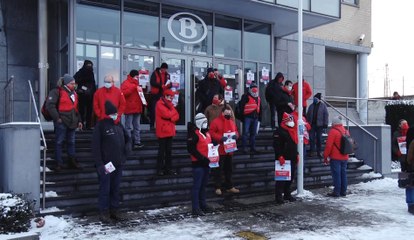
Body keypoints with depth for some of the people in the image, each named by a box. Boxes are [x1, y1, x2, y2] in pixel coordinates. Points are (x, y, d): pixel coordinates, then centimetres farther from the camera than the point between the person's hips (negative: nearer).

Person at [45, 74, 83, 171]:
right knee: (59, 143, 0)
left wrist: (79, 120, 18)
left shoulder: (74, 93, 16)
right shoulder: (57, 92, -8)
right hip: (61, 122, -7)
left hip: (72, 122, 7)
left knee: (71, 142, 13)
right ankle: (59, 164, 7)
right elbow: (50, 105, -15)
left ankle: (72, 162, 22)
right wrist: (57, 118, -17)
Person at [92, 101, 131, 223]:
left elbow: (127, 138, 23)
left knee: (116, 188, 13)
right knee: (105, 189, 2)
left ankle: (114, 210, 24)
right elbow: (95, 146, -12)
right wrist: (99, 164, -17)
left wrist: (128, 146, 0)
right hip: (106, 164, -6)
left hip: (118, 163, 6)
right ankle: (104, 212, 14)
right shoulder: (100, 125, -8)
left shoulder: (119, 125, 12)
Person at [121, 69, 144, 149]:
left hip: (137, 108, 8)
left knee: (137, 127, 11)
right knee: (129, 127, -3)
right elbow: (124, 93, -23)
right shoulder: (126, 83, -7)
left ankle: (137, 142, 16)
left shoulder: (136, 83, 19)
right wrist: (134, 87, -25)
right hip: (129, 109, -8)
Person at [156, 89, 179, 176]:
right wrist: (173, 110, -4)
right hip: (162, 131, -8)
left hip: (169, 131, 8)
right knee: (162, 151, -3)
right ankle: (160, 169, 4)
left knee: (169, 150, 10)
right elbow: (167, 114, -22)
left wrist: (171, 118, -14)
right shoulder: (160, 104, -9)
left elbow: (177, 116, 7)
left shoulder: (169, 104, 17)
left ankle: (168, 169, 17)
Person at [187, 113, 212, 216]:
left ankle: (202, 204, 30)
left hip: (206, 163, 9)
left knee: (203, 185, 18)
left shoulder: (207, 133, 14)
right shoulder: (194, 134, -13)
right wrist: (202, 158, -21)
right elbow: (191, 149, -19)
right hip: (198, 164, -9)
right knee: (197, 186, -6)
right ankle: (196, 208, -2)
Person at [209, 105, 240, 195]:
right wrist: (220, 138, -25)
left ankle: (229, 187, 24)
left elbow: (236, 131, 17)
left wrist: (236, 135, -7)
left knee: (229, 169, 14)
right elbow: (211, 133, -13)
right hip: (219, 150, -6)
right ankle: (218, 187, 9)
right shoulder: (216, 121, -8)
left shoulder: (232, 122, 12)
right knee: (218, 169, 0)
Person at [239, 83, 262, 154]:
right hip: (247, 117, -7)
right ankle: (243, 148, -5)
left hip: (255, 118, 7)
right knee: (245, 133, -8)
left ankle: (252, 148, 17)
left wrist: (259, 118, 19)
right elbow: (241, 106, -9)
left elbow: (260, 108, 25)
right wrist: (242, 116, -14)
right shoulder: (246, 96, -3)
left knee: (253, 133, 10)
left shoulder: (258, 98, 19)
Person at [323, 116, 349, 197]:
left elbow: (328, 145, -15)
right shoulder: (346, 131, 11)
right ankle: (343, 191, 16)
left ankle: (336, 192, -2)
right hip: (345, 157, 7)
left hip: (335, 158, -7)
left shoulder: (333, 131, -13)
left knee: (336, 174, -4)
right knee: (343, 174, 11)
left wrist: (325, 156, -7)